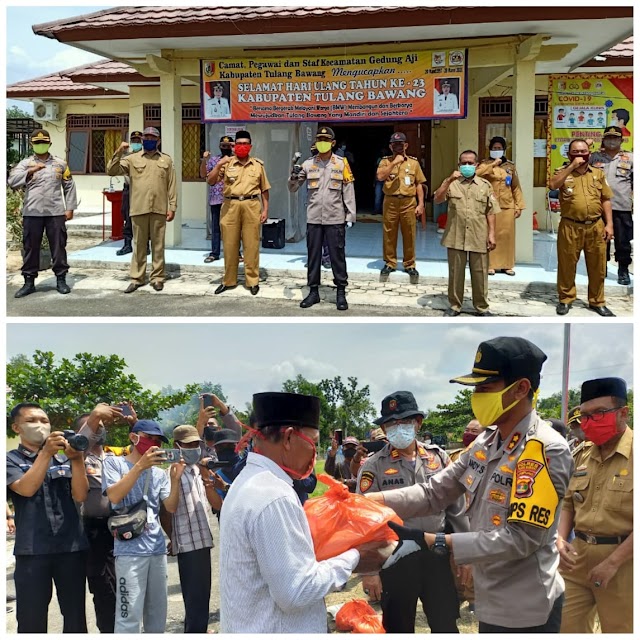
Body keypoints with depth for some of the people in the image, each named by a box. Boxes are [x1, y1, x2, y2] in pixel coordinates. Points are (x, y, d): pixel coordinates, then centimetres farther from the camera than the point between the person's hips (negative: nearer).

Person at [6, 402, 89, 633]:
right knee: (31, 619, 1)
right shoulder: (11, 460, 4)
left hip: (72, 547, 3)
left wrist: (76, 459, -13)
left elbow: (80, 495, 0)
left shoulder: (64, 460, 11)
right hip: (32, 550, -3)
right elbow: (26, 489, -14)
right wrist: (46, 452, -20)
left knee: (75, 617, 9)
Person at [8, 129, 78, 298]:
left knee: (58, 246, 4)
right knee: (31, 247, 5)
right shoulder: (25, 163, 5)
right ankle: (29, 282, 13)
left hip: (55, 213, 0)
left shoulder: (60, 164, 9)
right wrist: (29, 171, -22)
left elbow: (69, 186, 11)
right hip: (32, 213, 0)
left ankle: (61, 279, 15)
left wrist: (70, 208, 4)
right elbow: (12, 182, -9)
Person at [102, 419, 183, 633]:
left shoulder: (158, 472, 13)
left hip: (157, 549, 6)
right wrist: (140, 466, -22)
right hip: (130, 551, -6)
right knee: (129, 616, -10)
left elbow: (171, 507, 6)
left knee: (157, 614, 12)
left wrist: (175, 478, -10)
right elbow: (114, 496, -15)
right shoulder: (114, 463, 1)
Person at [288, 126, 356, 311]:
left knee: (337, 256, 2)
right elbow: (292, 189, 8)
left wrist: (350, 215, -3)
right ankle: (313, 291, 18)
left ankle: (341, 293, 10)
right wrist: (294, 178, -15)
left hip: (335, 219, -2)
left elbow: (348, 191, 1)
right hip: (314, 218, 2)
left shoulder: (342, 163, 1)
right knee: (313, 255, 8)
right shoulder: (308, 164, 5)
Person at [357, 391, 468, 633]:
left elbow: (456, 508, 8)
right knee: (399, 629, 12)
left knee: (447, 627, 11)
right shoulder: (374, 466, -6)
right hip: (395, 559, -2)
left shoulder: (439, 458, 2)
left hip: (436, 554, 2)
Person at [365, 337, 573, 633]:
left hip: (524, 611, -7)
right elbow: (434, 492, 4)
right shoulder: (485, 442, 4)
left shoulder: (546, 450, -20)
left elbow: (520, 538, -25)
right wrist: (367, 500, -9)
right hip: (491, 602, 7)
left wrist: (431, 541, -27)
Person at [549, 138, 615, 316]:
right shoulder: (563, 172, 3)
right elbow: (553, 185, -19)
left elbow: (606, 200, 10)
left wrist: (609, 224, 2)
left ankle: (597, 301, 20)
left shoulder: (598, 173, 9)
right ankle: (565, 299, 21)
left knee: (597, 266, 8)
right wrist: (571, 166, -19)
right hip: (570, 227, -2)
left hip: (596, 227, 2)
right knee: (567, 265, 7)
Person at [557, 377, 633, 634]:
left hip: (622, 560, -6)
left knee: (618, 630, 8)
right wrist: (561, 539, 1)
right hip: (577, 555, 6)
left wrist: (612, 563, -19)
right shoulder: (583, 454, 9)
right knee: (565, 627, 9)